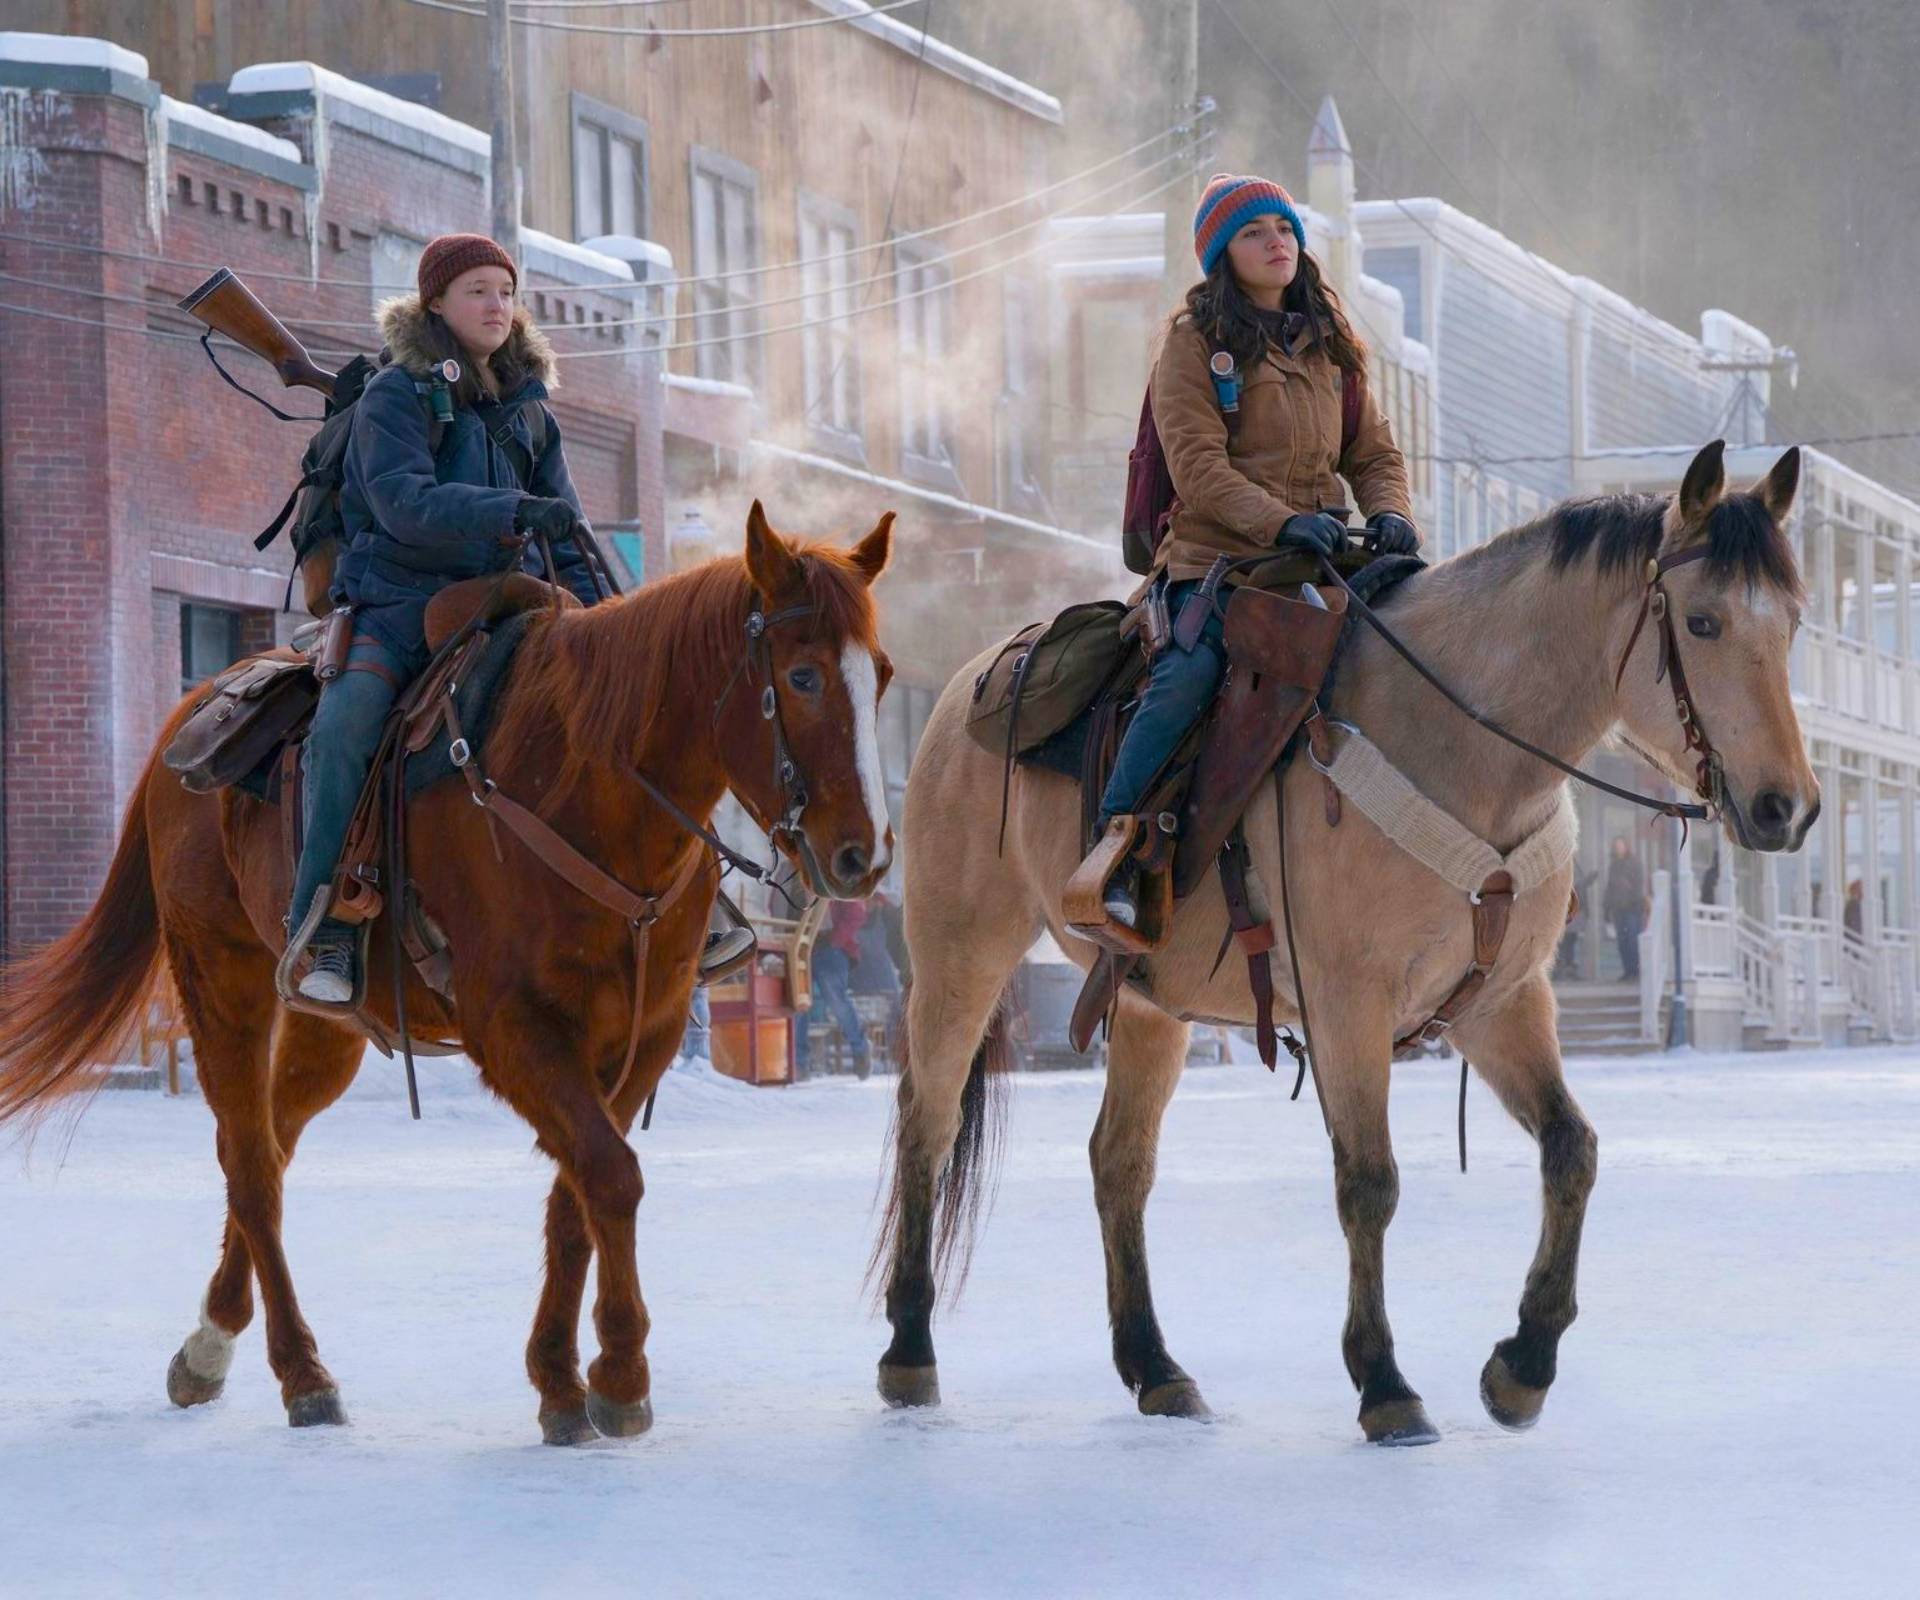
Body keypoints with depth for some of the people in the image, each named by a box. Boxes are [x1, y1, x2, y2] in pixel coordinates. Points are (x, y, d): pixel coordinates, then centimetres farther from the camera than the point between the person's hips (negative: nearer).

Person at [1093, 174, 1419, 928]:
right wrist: (1281, 522, -23)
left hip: (1311, 564, 5)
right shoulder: (1195, 339, 2)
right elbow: (1197, 469, -9)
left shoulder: (1331, 343, 20)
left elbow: (1373, 452, 18)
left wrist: (1389, 513, -5)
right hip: (1211, 556, -5)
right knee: (1188, 676, -31)